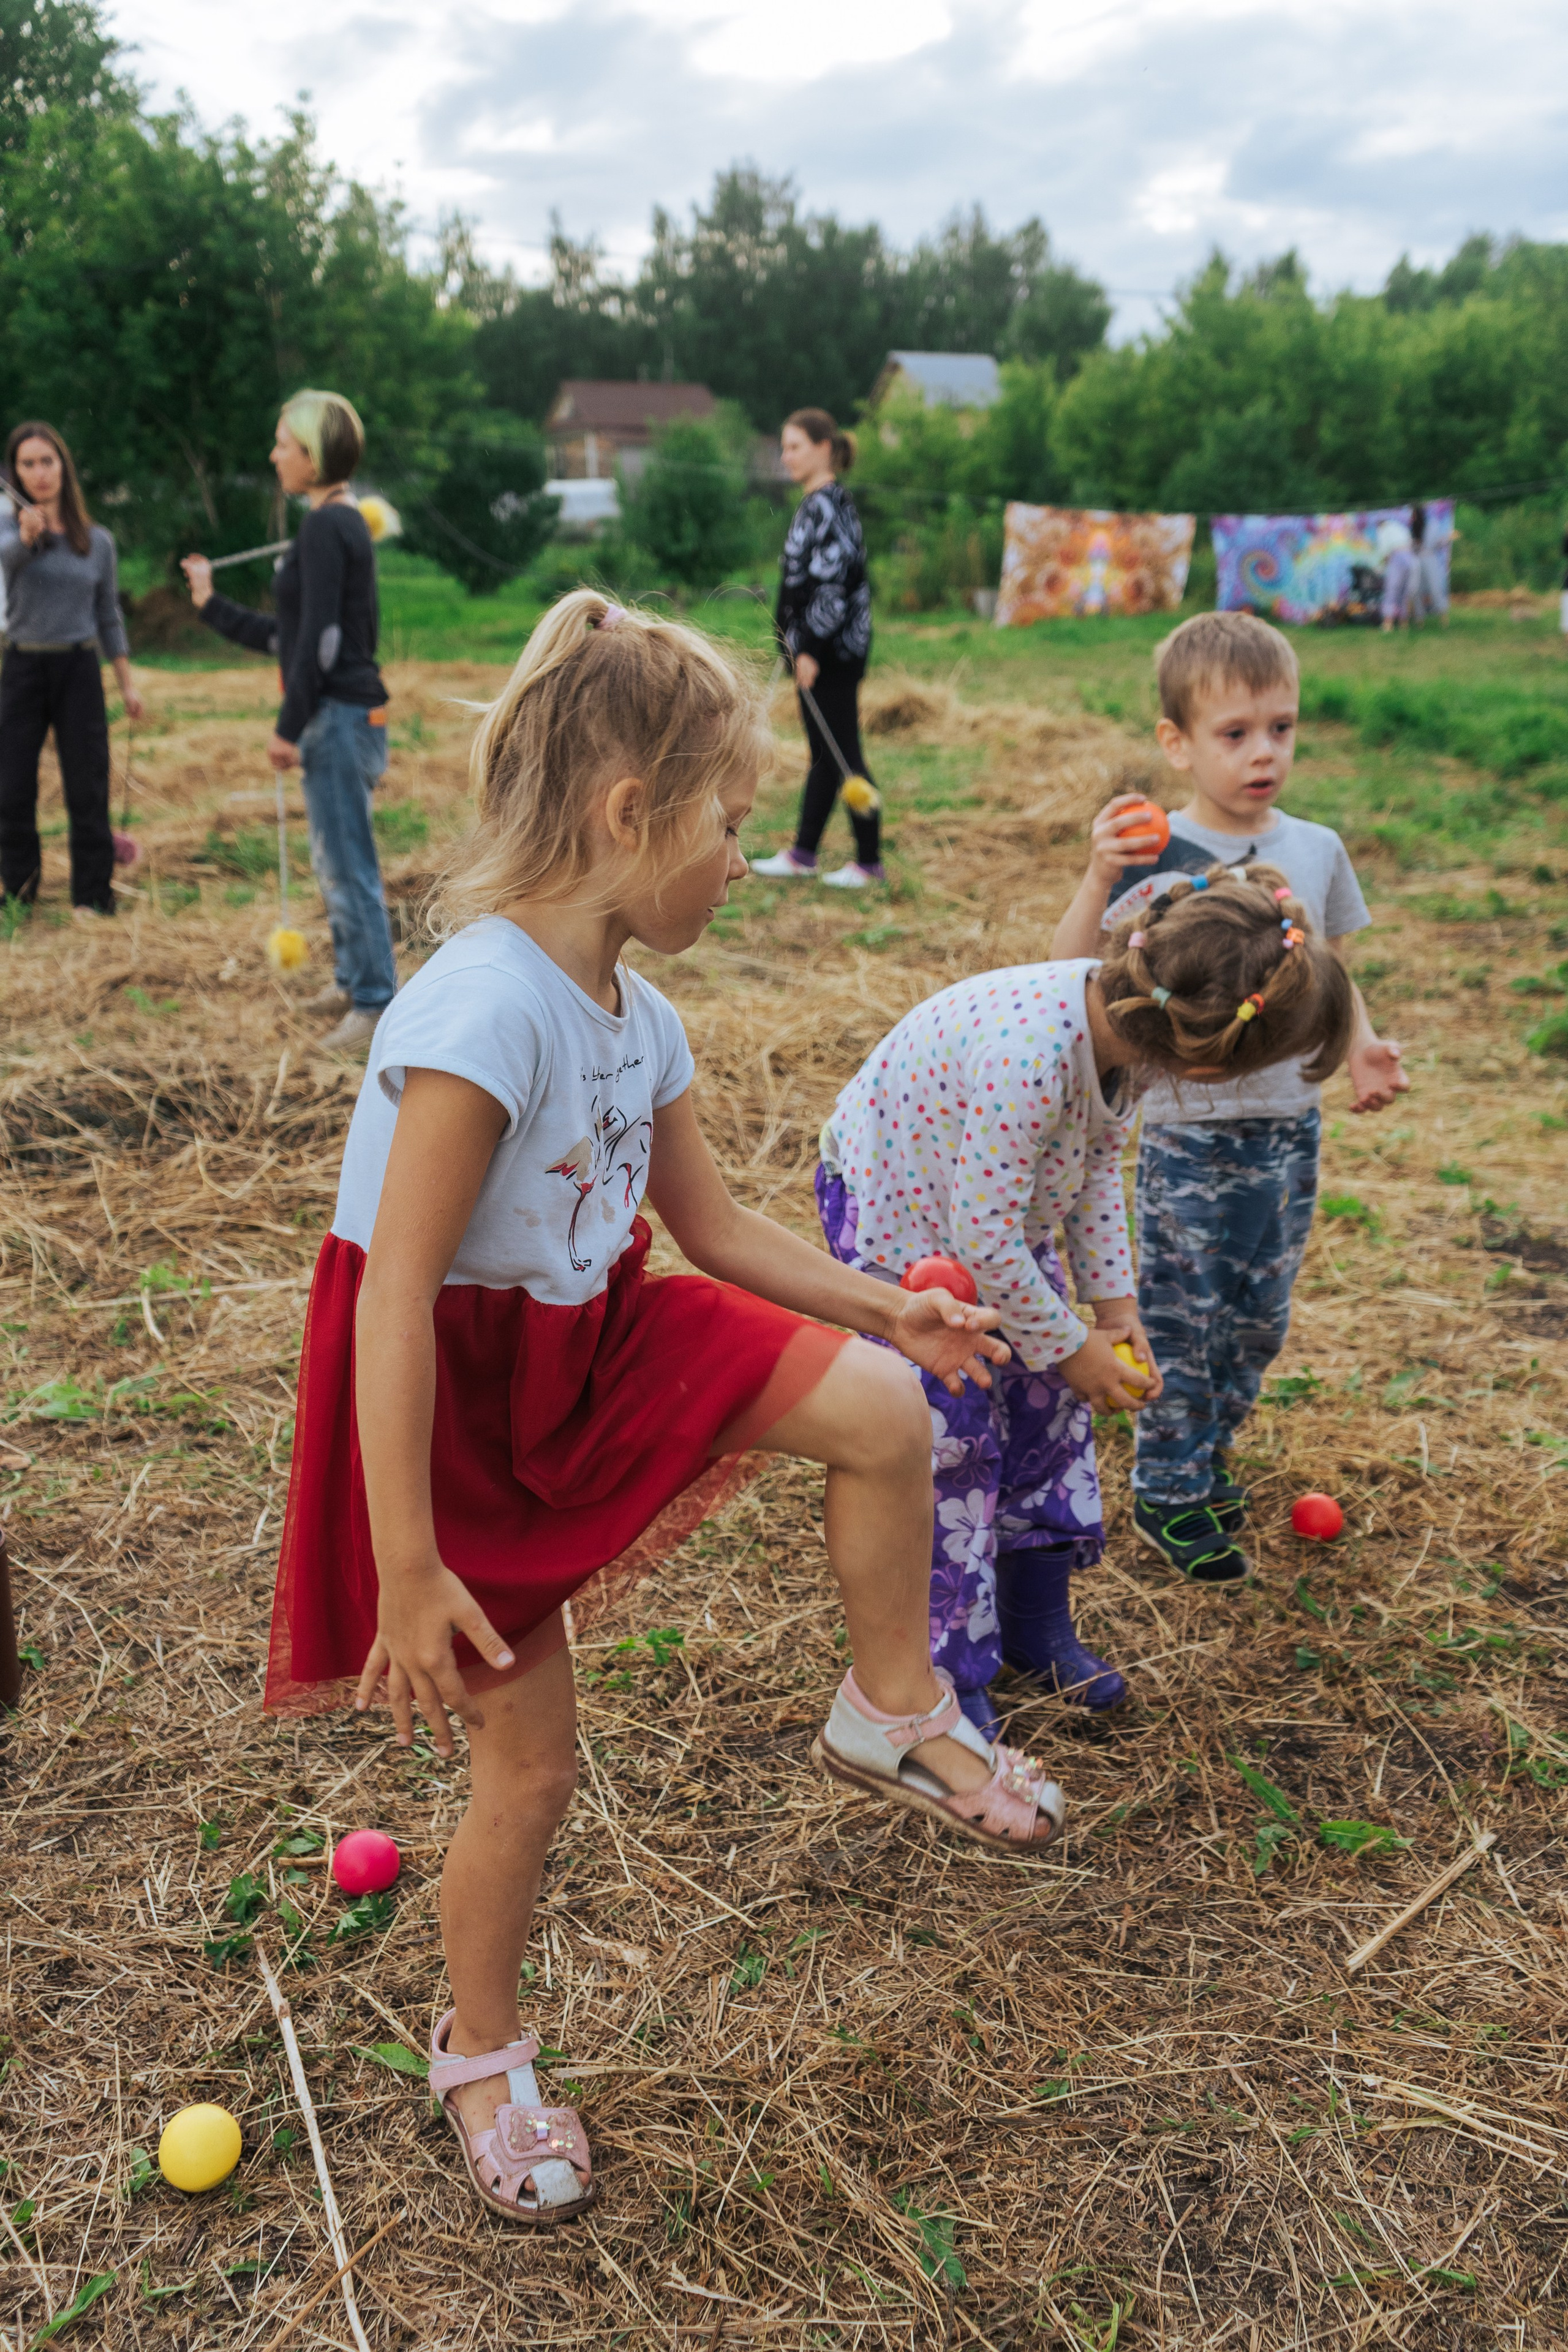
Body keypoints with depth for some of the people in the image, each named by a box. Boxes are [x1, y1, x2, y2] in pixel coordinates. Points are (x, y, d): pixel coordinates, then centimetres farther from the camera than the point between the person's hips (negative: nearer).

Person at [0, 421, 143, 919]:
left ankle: (92, 896, 8)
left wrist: (127, 686, 9)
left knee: (87, 790, -1)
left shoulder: (97, 540, 5)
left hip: (79, 669, 1)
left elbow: (109, 617, 12)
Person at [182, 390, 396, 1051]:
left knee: (349, 865, -4)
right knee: (334, 862, 19)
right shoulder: (340, 525, 16)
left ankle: (376, 1003, 2)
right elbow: (288, 636, 18)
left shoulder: (327, 529, -14)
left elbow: (319, 640, -19)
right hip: (341, 716, 10)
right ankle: (353, 979, 30)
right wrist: (213, 606, 23)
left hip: (340, 716, -10)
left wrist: (289, 728, -15)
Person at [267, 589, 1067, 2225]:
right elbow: (394, 1308, -29)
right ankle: (479, 2053, 35)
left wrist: (883, 1308, 7)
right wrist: (408, 1573, -27)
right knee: (530, 1766, 6)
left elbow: (714, 1228, 12)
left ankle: (893, 1717, 14)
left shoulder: (638, 1016, -1)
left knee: (884, 1410, -10)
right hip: (464, 1402, -7)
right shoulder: (481, 1010, -28)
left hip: (599, 1343, 7)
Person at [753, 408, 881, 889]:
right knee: (823, 756, 15)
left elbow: (832, 584, -22)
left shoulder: (828, 506, -16)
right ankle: (802, 854, 23)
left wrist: (810, 649, -22)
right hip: (815, 650, 10)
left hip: (833, 651, -10)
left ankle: (869, 862, 3)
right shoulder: (815, 504, 14)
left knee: (843, 756, -4)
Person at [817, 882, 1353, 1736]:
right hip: (895, 1210, -8)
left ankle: (1037, 1625, 30)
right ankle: (944, 1673, 14)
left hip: (1000, 1206, 8)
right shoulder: (1030, 1055, -41)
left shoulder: (1123, 1019, -16)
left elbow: (1098, 1160, 2)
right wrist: (1067, 1346, -18)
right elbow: (984, 1239, -32)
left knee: (1049, 1406, 11)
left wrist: (1113, 1300, -2)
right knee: (952, 1437, -4)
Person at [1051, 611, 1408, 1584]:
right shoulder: (1154, 856, -12)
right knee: (1181, 1321, 4)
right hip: (1189, 1132, -5)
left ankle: (1210, 1458, 37)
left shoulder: (1317, 850, 3)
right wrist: (1098, 880, -30)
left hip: (1291, 1124, 5)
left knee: (1260, 1320, 16)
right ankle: (1168, 1493, 21)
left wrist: (1364, 1049, -4)